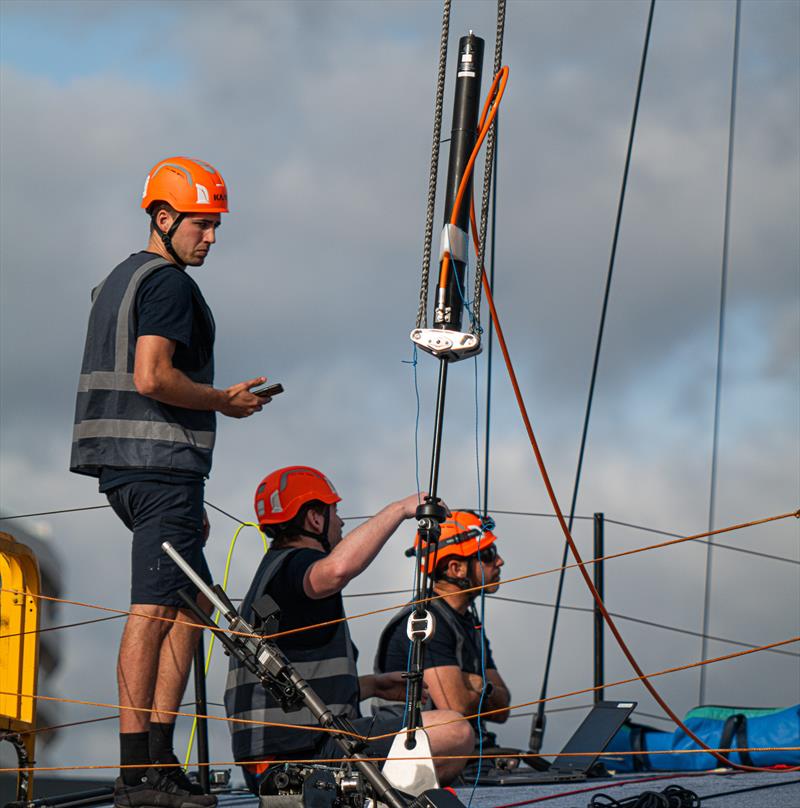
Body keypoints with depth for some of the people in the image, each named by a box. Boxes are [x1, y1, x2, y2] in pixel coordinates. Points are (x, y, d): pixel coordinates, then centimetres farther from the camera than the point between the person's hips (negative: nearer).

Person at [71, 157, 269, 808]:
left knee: (193, 602, 13)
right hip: (161, 464, -10)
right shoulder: (168, 283, -10)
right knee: (154, 609, -10)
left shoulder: (118, 281, 22)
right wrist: (225, 401, -5)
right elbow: (153, 378, -22)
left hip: (122, 469, 10)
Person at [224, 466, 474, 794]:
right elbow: (337, 569, -34)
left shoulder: (273, 570, 23)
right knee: (455, 733, -19)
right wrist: (400, 509, -23)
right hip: (302, 752, -10)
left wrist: (372, 685, 20)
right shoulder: (292, 565, -8)